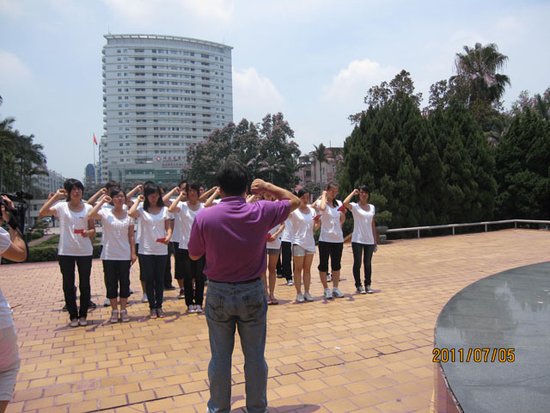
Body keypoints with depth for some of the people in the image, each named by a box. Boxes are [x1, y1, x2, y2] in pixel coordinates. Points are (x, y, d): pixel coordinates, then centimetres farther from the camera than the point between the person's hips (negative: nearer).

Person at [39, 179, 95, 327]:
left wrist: (89, 232, -18)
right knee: (68, 285, 7)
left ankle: (83, 315, 22)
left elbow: (93, 229, 4)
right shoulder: (61, 207, -1)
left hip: (85, 252, 1)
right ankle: (73, 316, 20)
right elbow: (41, 213, -16)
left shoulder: (88, 208, 2)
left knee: (84, 284, 9)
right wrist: (55, 197, -16)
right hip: (65, 252, -1)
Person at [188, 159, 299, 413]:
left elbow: (193, 255, 2)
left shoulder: (204, 217, -14)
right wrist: (267, 187, 12)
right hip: (252, 292, 0)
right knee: (255, 356, 14)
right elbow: (294, 201, 6)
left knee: (220, 356, 14)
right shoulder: (261, 212, -12)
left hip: (218, 293, 0)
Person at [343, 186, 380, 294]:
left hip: (369, 240, 4)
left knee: (368, 264, 10)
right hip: (357, 240, -4)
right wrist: (353, 193, -14)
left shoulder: (372, 207, 11)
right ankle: (358, 286, 13)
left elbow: (373, 224, 14)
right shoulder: (355, 206, -4)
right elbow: (345, 203, -27)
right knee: (357, 263, 3)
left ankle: (368, 285, 20)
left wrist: (375, 240, 11)